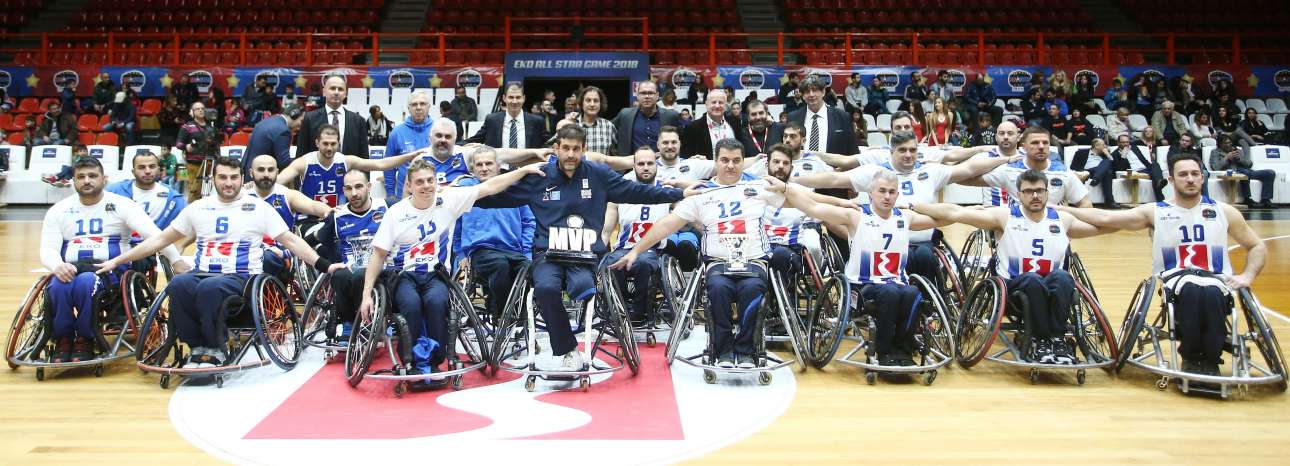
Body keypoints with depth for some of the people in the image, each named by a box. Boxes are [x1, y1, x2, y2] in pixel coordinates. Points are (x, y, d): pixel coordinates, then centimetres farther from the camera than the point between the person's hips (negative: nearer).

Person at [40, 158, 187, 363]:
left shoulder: (121, 205, 4)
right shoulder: (58, 211, 14)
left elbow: (154, 234, -8)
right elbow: (47, 249, 5)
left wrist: (176, 260, -22)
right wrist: (58, 266, -20)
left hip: (110, 271, -2)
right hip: (70, 269, 2)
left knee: (86, 281, -36)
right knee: (58, 285, -32)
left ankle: (85, 340, -15)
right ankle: (62, 340, -10)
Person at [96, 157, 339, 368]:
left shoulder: (259, 207, 8)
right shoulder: (199, 207, 16)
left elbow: (290, 240, 6)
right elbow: (160, 239, 20)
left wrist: (324, 266, -5)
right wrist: (116, 261, 16)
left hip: (242, 277, -3)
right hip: (202, 273, 3)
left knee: (209, 287, -36)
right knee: (178, 284, -31)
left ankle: (216, 349, -14)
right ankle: (197, 346, -13)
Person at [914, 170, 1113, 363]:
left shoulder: (1063, 220, 10)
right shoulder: (1004, 216, -1)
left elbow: (1104, 225, 9)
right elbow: (955, 213, -7)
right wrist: (910, 206, -13)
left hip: (1055, 292, 2)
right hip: (1015, 289, -2)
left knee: (1061, 276, -31)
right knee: (1032, 280, -34)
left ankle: (1057, 339, -22)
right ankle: (1038, 341, -20)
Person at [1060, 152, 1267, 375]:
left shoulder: (1223, 212, 12)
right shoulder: (1155, 212, 7)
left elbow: (1257, 247, 18)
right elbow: (1105, 218, 0)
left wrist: (1247, 276, 0)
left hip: (1217, 282, 1)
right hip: (1174, 281, -1)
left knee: (1211, 293, -36)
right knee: (1192, 290, -36)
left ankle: (1209, 360, -18)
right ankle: (1191, 358, -16)